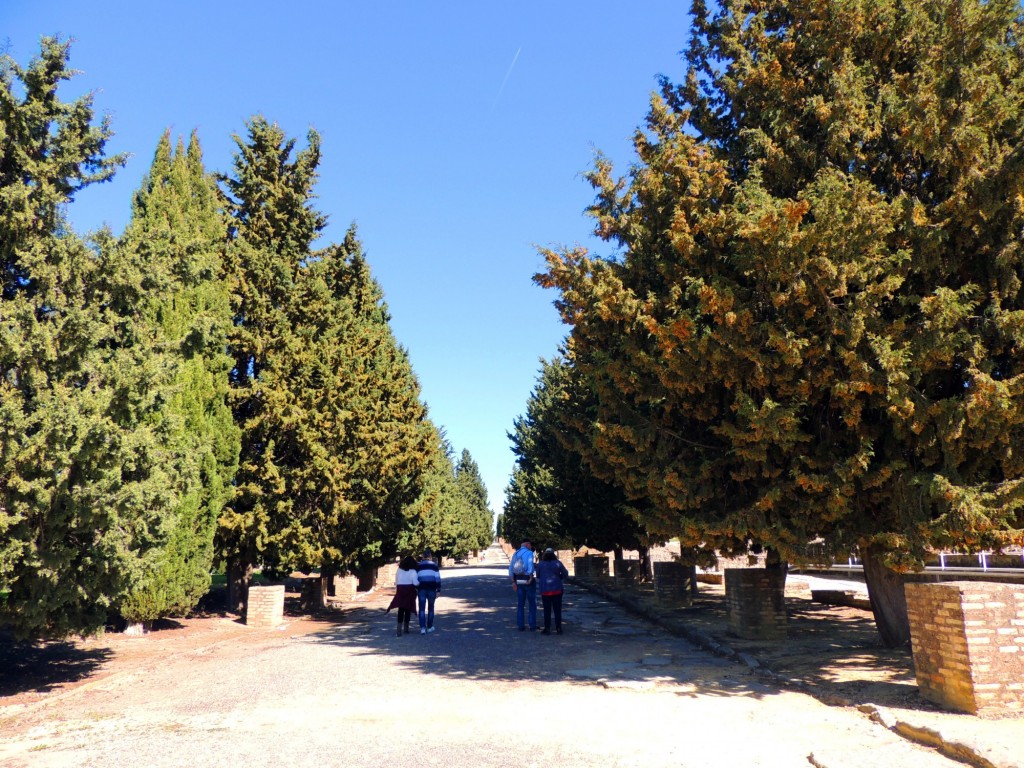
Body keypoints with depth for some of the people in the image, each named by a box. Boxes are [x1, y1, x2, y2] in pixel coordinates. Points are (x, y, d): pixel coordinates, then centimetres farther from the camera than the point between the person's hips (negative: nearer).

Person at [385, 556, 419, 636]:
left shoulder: (399, 570, 8)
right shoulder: (412, 571, -6)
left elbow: (396, 582, 12)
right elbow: (415, 583, -15)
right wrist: (419, 583, 5)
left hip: (400, 590, 3)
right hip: (409, 591, -3)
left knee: (401, 609, 2)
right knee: (408, 609, 9)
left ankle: (399, 629, -12)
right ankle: (406, 628, 16)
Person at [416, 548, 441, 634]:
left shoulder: (418, 566, 8)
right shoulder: (434, 565, 5)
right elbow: (438, 578, 0)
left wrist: (415, 589, 14)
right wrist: (438, 590, 2)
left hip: (421, 588, 0)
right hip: (431, 588, 0)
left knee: (422, 608, 0)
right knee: (430, 608, 14)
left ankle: (422, 627, -12)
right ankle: (429, 627, 19)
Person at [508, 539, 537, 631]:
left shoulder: (515, 554, 9)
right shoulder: (529, 553, -10)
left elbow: (511, 567, 7)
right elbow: (530, 565, -26)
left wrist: (513, 581, 9)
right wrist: (531, 577, -19)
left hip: (518, 581, 6)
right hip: (528, 580, -5)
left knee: (520, 604, 13)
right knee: (532, 604, 6)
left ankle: (520, 625, 13)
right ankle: (532, 626, 6)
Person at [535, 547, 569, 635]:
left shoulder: (540, 564, -2)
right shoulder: (557, 563, -2)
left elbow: (538, 576, 6)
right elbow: (565, 574, -1)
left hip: (545, 590, 0)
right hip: (557, 589, 0)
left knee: (547, 610, 6)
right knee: (557, 610, 7)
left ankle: (547, 629, 4)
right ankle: (558, 628, 7)